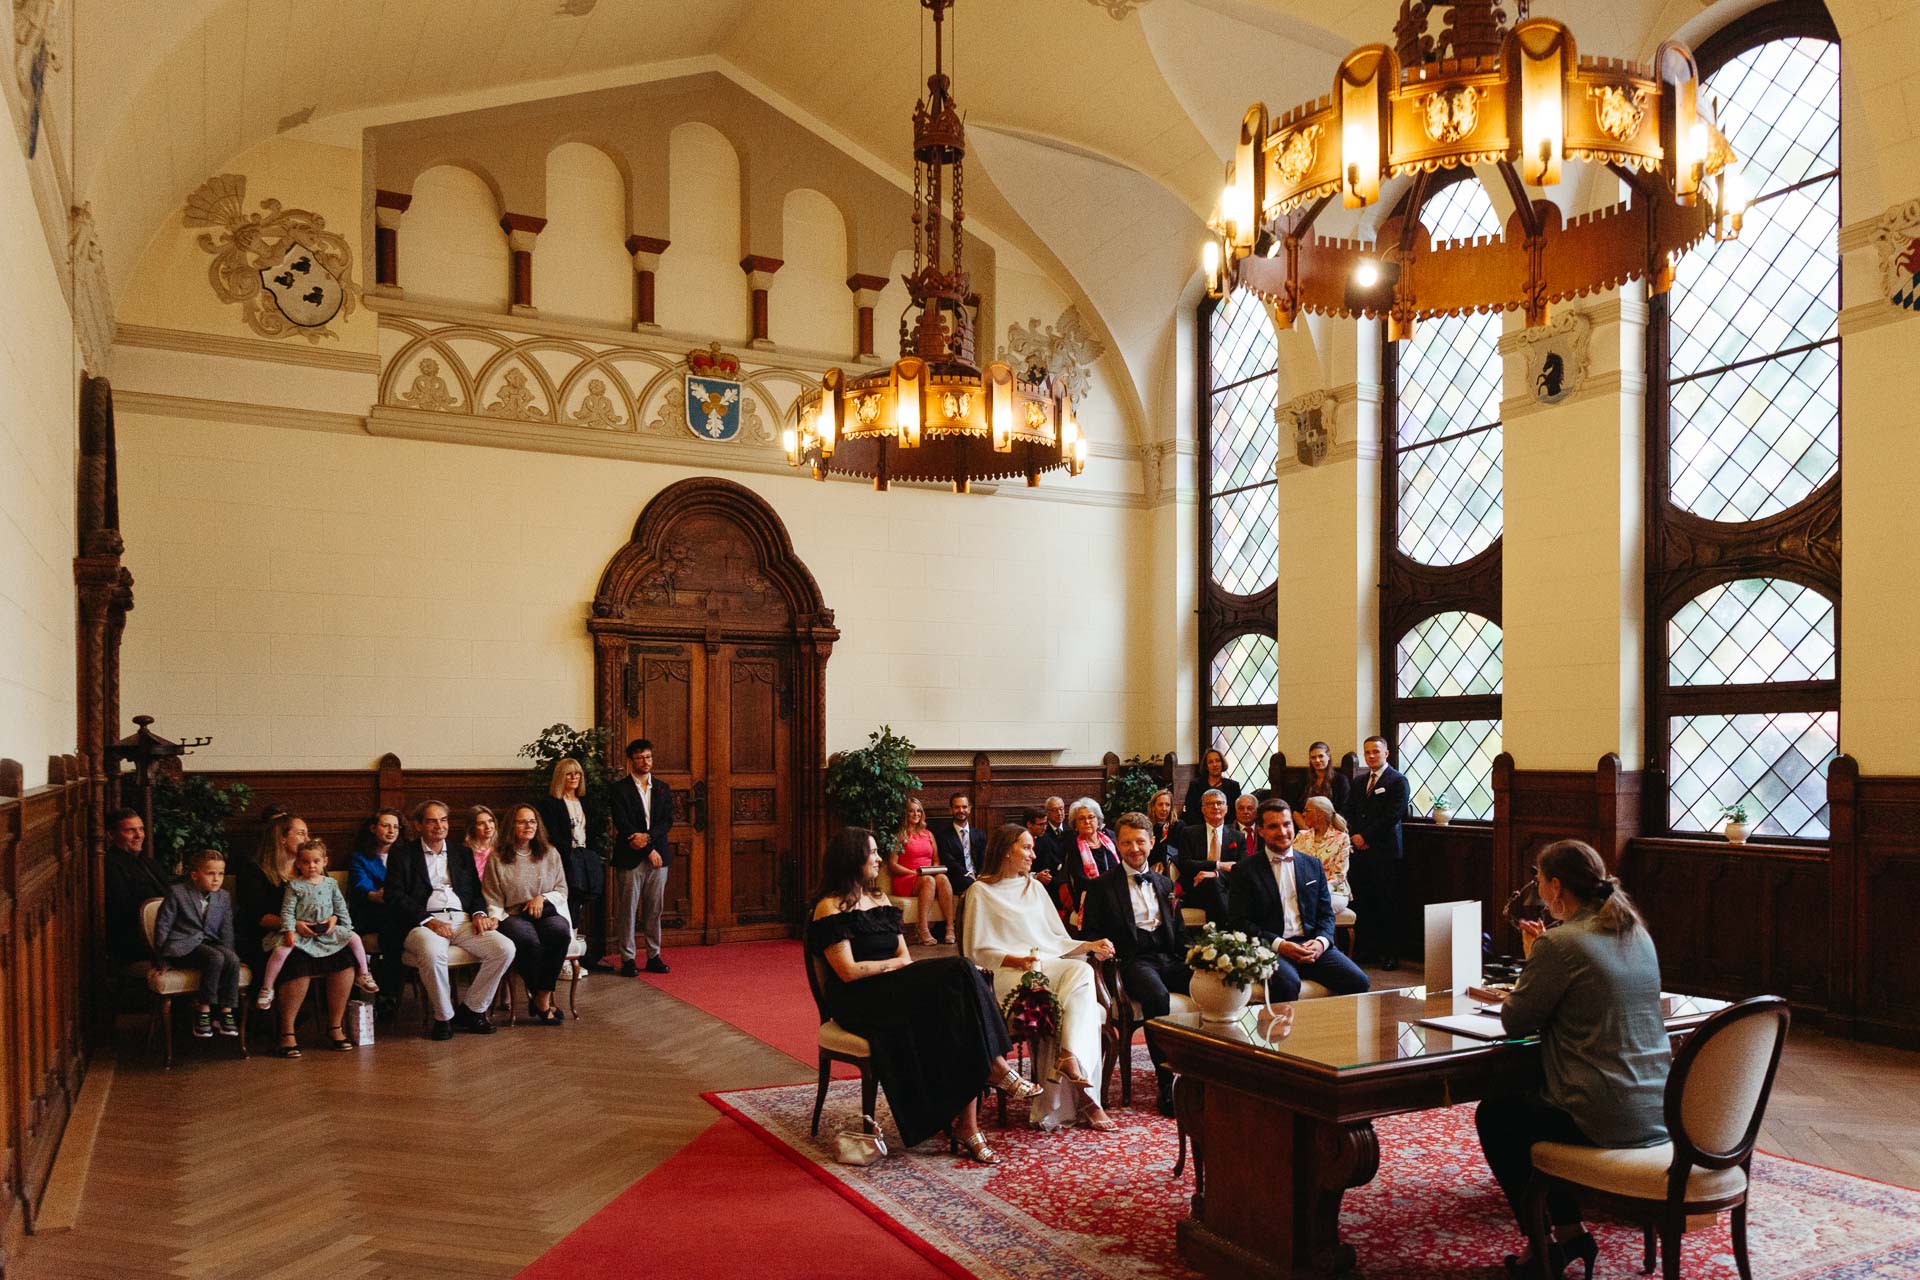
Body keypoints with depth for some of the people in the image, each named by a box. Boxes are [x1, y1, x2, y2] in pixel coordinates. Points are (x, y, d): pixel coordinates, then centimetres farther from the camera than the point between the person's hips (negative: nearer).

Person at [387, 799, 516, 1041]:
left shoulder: (462, 854, 23)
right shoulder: (403, 855, 10)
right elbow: (395, 897, -2)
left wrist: (479, 914, -3)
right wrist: (428, 921, -15)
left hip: (463, 920, 4)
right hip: (423, 922, -4)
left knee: (505, 948, -21)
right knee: (433, 953, -39)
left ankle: (472, 1010, -6)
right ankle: (443, 1016, -15)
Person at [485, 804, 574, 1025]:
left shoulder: (550, 853, 14)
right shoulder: (497, 858, 7)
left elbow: (562, 891, 15)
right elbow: (492, 900, 6)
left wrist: (543, 898, -5)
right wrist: (496, 920, -12)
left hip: (547, 913, 2)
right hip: (513, 916, -2)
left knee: (560, 932, -35)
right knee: (528, 940, -37)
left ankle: (542, 998, -23)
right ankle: (540, 998, -17)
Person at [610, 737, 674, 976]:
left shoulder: (663, 789, 13)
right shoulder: (620, 789, 0)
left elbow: (668, 821, 5)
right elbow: (622, 823, -8)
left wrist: (647, 836, -14)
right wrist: (649, 850, -12)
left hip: (658, 857, 4)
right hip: (631, 857, -4)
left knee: (655, 910, 7)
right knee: (628, 910, -2)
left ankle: (654, 957, 14)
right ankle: (627, 960, 4)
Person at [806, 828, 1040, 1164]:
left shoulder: (880, 901, 20)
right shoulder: (830, 908, -5)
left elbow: (905, 956, 14)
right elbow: (848, 972, -14)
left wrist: (902, 966, -9)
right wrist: (894, 964, -2)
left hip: (896, 991, 7)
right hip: (860, 1002, -7)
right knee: (957, 976, -25)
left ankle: (966, 1122, -24)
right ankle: (996, 1069, -15)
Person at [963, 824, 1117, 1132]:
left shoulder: (1034, 887, 25)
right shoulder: (981, 892, 7)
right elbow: (977, 951, 1)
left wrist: (1090, 945, 3)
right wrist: (1018, 960, -14)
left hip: (1050, 965, 6)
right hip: (1009, 974, -6)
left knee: (1082, 971, -29)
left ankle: (1070, 1058, -38)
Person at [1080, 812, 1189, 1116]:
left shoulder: (1165, 884, 23)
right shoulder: (1103, 886, 9)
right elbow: (1088, 932, 6)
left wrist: (1191, 961, 5)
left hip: (1168, 958, 4)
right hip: (1132, 962, -4)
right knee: (1156, 995, -38)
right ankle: (1167, 1085, -30)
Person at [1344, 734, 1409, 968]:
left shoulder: (1398, 780, -3)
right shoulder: (1358, 782, 18)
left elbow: (1393, 816, -11)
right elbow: (1350, 812, 17)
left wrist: (1366, 836, -11)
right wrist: (1355, 836, -1)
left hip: (1384, 851, -5)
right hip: (1360, 851, 5)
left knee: (1386, 903, -1)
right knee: (1361, 901, 2)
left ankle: (1387, 951, 5)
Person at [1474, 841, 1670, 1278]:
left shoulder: (1559, 943, -17)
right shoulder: (1637, 933, 8)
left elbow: (1515, 1021, -9)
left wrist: (1533, 958, 6)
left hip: (1606, 1121, -8)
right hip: (1656, 1111, 8)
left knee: (1493, 1115, 17)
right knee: (1531, 1097, 30)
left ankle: (1548, 1242, 21)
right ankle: (1568, 1232, 31)